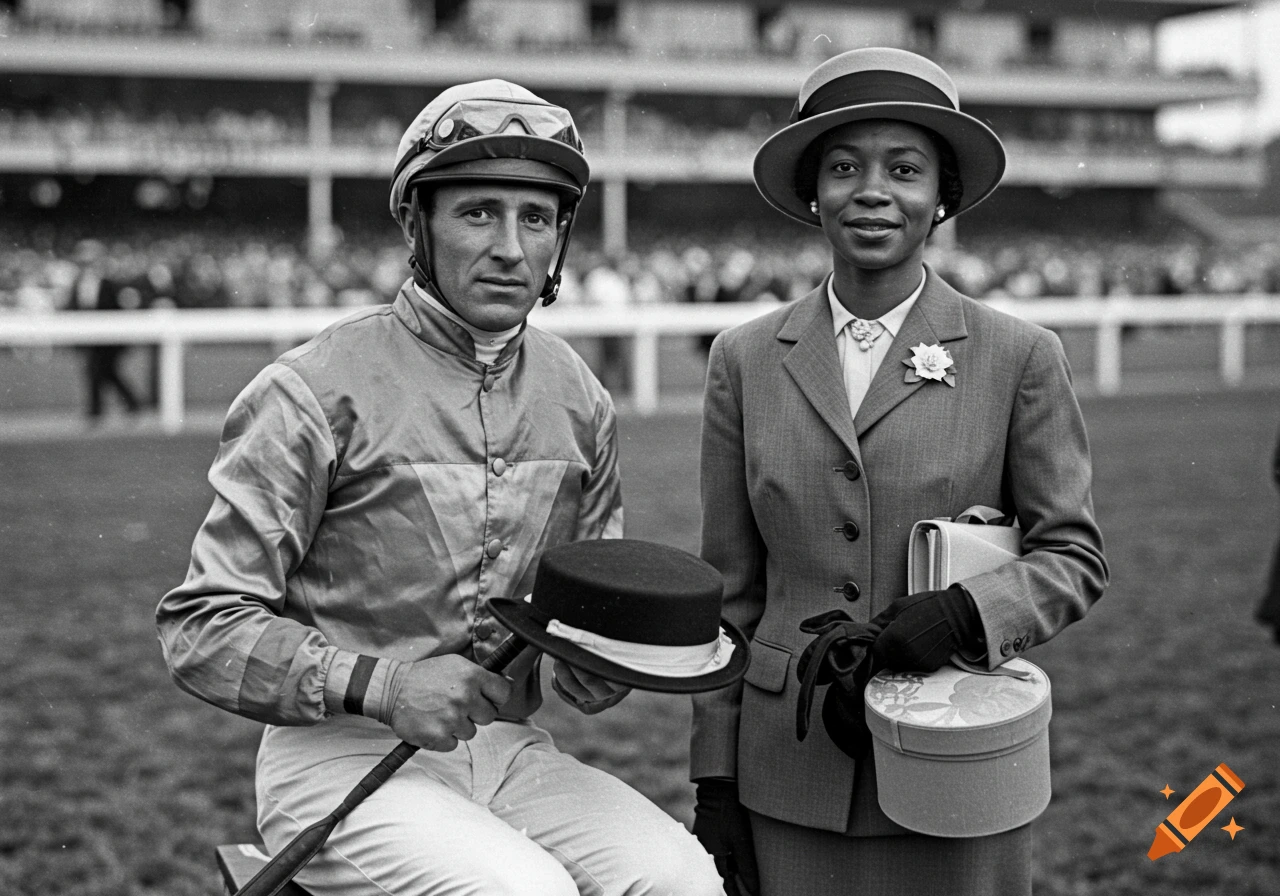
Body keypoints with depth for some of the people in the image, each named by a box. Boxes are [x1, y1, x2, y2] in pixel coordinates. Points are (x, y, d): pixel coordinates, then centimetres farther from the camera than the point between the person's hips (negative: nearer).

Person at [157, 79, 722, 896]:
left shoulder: (578, 400, 8)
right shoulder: (317, 391, -10)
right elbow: (202, 627, -9)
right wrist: (377, 684, -22)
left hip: (510, 749, 5)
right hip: (342, 756, -4)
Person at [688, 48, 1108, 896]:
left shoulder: (1020, 358, -3)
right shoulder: (745, 360, 3)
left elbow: (1075, 555, 1)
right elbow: (730, 587, 6)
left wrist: (964, 611, -19)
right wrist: (714, 781, 5)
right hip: (791, 776, 2)